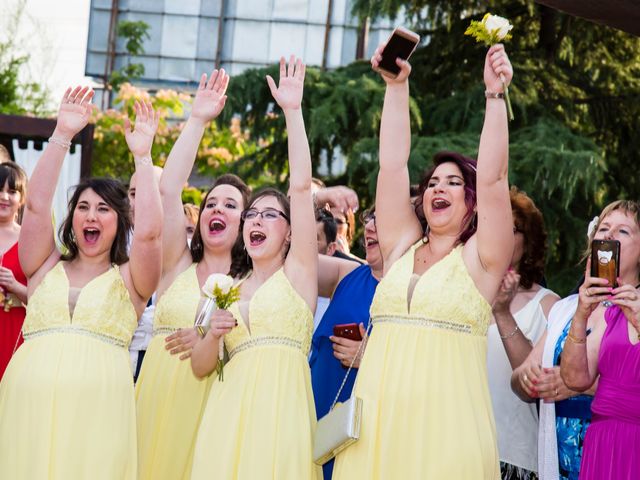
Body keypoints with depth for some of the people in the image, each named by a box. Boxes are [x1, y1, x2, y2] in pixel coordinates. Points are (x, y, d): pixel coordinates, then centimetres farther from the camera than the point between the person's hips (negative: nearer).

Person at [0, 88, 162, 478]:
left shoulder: (128, 280, 10)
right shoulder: (46, 268, 16)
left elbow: (149, 232, -7)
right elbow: (36, 205, 5)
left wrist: (143, 156, -5)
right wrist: (62, 135, 0)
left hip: (96, 409, -2)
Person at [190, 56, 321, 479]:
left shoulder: (298, 271, 8)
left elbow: (302, 186, -2)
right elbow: (200, 366, 18)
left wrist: (292, 111, -5)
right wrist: (213, 335, -4)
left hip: (280, 407, -4)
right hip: (229, 410, 4)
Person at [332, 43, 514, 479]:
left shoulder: (480, 259, 6)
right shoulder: (401, 248, 15)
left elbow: (493, 178, -6)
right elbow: (392, 164, 9)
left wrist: (495, 95, -11)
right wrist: (397, 85, 3)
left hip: (445, 424, -3)